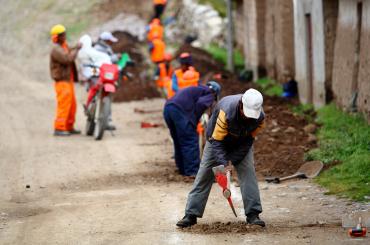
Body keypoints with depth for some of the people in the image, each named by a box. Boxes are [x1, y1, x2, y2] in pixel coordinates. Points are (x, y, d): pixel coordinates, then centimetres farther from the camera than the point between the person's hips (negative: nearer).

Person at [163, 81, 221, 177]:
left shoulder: (195, 90, 34)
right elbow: (201, 104, -8)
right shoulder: (210, 94, 11)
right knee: (191, 141, -2)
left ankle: (182, 169, 24)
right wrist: (195, 121, -1)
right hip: (180, 110, -8)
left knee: (178, 141, 18)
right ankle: (193, 171, -6)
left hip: (167, 108, 8)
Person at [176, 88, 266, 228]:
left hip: (241, 144, 2)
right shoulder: (226, 111, -41)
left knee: (248, 173, -14)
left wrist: (231, 160, -24)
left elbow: (248, 141, -18)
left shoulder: (259, 117, -29)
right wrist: (224, 163, -43)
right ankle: (191, 215, -1)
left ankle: (253, 214, -11)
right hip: (217, 139, -2)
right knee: (204, 174, -5)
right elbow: (216, 140, -34)